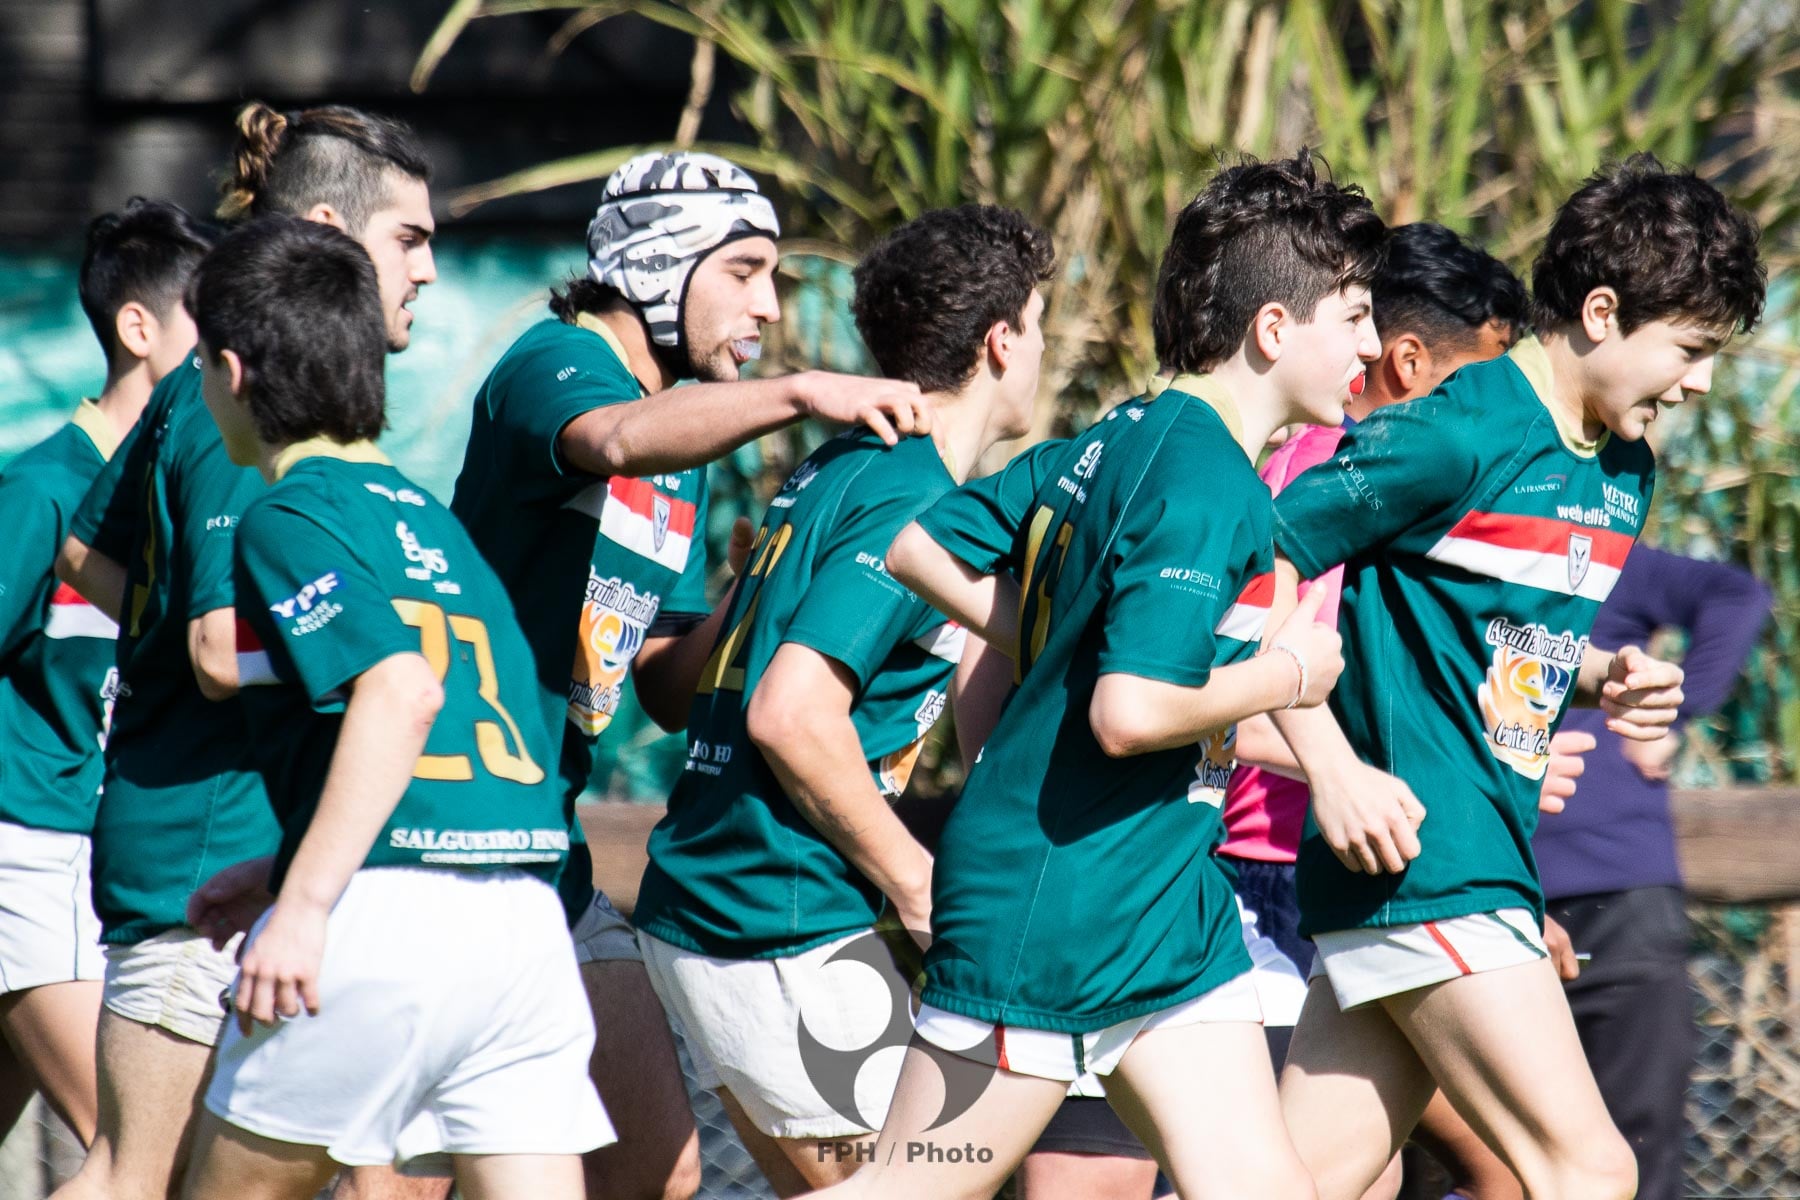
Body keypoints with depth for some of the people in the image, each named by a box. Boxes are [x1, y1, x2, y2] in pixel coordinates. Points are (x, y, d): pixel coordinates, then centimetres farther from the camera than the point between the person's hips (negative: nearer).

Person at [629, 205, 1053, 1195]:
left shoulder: (836, 471, 14)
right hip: (783, 928, -10)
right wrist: (914, 878, -14)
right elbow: (791, 713, -24)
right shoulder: (911, 496, -15)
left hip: (699, 903, 10)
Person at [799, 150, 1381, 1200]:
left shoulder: (1116, 444, 9)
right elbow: (1131, 712, -27)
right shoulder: (1210, 485, -19)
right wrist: (1287, 673, -12)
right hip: (1053, 906, -10)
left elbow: (915, 546, 13)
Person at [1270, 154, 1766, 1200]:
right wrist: (1335, 770, -18)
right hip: (1417, 857, -9)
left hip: (1489, 865, 9)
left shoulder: (1626, 474, 15)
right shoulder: (1454, 435, -13)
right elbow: (1254, 565, -12)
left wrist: (1604, 678, 5)